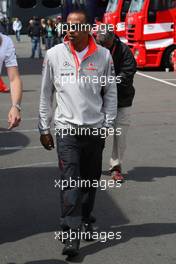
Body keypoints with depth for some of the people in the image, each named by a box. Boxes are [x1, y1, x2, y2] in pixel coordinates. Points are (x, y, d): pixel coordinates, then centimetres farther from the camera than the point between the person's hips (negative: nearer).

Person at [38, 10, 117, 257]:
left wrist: (107, 125, 2)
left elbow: (110, 93, 7)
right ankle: (72, 234, -6)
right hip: (66, 128, -1)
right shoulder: (54, 54, -2)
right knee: (70, 182, -8)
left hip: (95, 129, 2)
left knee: (90, 180, 12)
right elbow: (46, 94, 5)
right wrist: (44, 128, 5)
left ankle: (85, 220, 32)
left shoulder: (103, 55, -1)